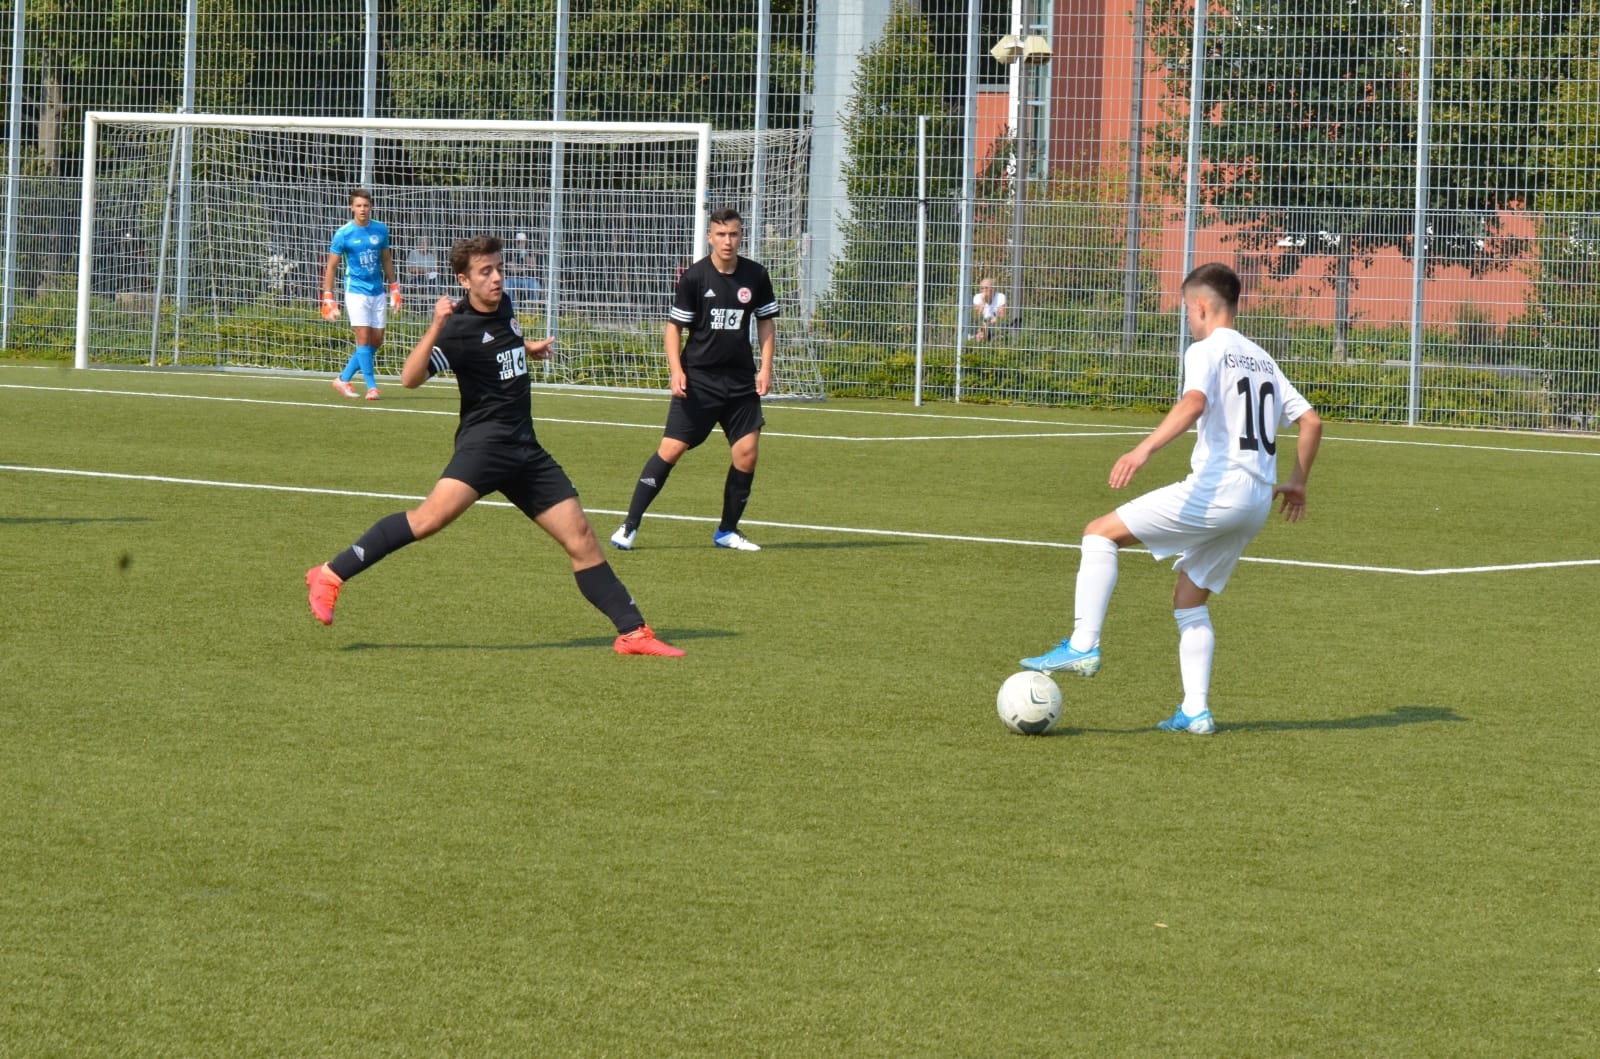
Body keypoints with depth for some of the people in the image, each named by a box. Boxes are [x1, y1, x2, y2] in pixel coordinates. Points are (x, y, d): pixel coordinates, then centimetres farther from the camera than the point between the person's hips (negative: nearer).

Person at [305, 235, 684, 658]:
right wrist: (436, 326, -33)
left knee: (580, 536, 4)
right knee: (433, 515, -28)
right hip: (485, 442, -7)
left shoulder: (504, 307, 12)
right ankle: (330, 576, -22)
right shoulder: (459, 329, -12)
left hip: (525, 449, 7)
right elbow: (410, 378, -25)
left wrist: (527, 348, 27)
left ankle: (632, 631, 9)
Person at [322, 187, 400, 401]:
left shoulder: (381, 230, 4)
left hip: (378, 292, 5)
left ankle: (343, 379, 16)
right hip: (356, 291, -5)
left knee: (377, 341, 4)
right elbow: (331, 267, -2)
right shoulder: (343, 234, -7)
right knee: (364, 337, -13)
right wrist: (328, 299, -6)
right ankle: (371, 386, -9)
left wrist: (394, 289, 14)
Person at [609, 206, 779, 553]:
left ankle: (727, 531, 12)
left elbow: (767, 322, 13)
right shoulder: (694, 277, -7)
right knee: (671, 449, -9)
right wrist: (676, 370, -12)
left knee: (746, 452, -4)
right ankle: (630, 525, -2)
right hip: (698, 378, -3)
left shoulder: (756, 277, 2)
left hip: (741, 381, 3)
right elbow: (674, 326, -1)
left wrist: (765, 368, 3)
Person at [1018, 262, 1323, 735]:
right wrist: (1297, 482, 32)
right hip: (1257, 503, 8)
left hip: (1216, 488, -8)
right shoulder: (1263, 360, 21)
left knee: (1101, 533, 0)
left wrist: (1143, 450, -34)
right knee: (1190, 597, 18)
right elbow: (1311, 421, 21)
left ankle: (1083, 645, -12)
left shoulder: (1207, 351, -3)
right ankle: (1196, 711, 10)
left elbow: (1194, 402, -24)